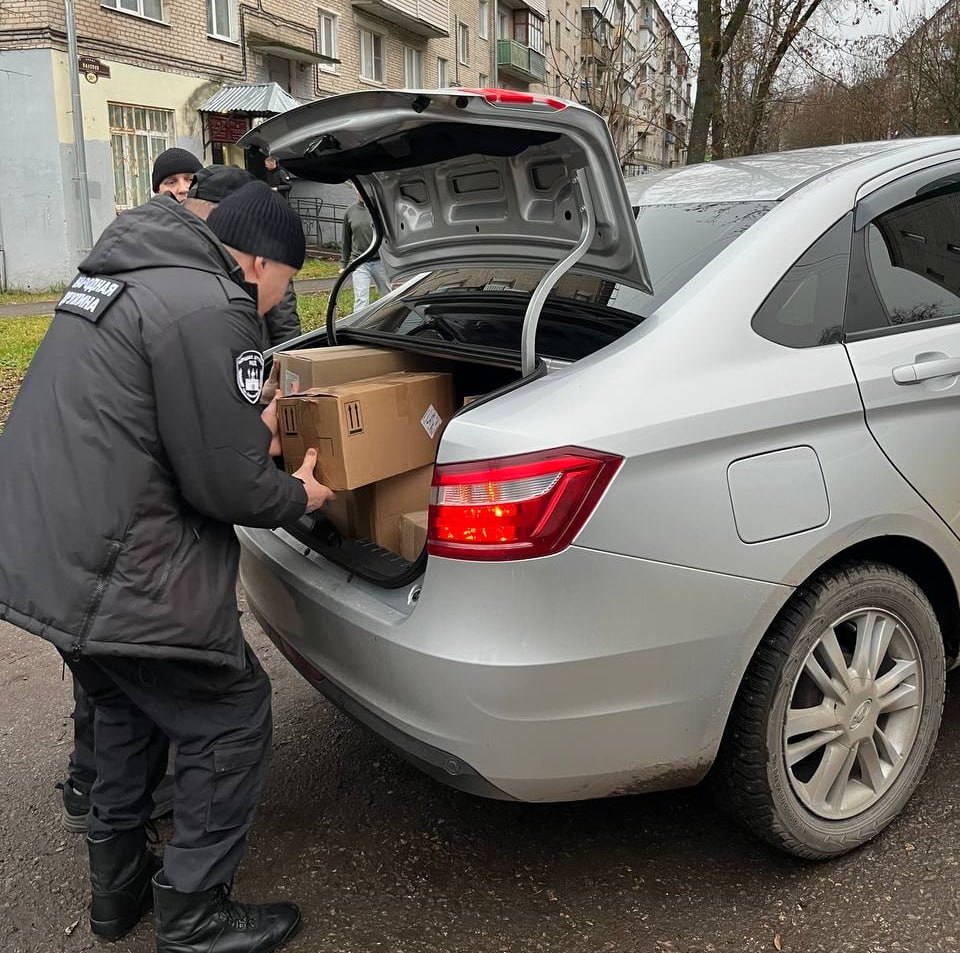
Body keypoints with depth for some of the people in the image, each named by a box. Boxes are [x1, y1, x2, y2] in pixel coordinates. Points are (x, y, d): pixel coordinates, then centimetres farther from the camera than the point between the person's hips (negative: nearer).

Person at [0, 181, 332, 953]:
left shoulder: (121, 276, 14)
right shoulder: (209, 309, -19)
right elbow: (224, 483, -18)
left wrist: (251, 428, 18)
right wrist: (296, 495, 2)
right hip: (120, 583, -10)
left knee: (132, 708, 27)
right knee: (231, 722, 6)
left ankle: (119, 888, 41)